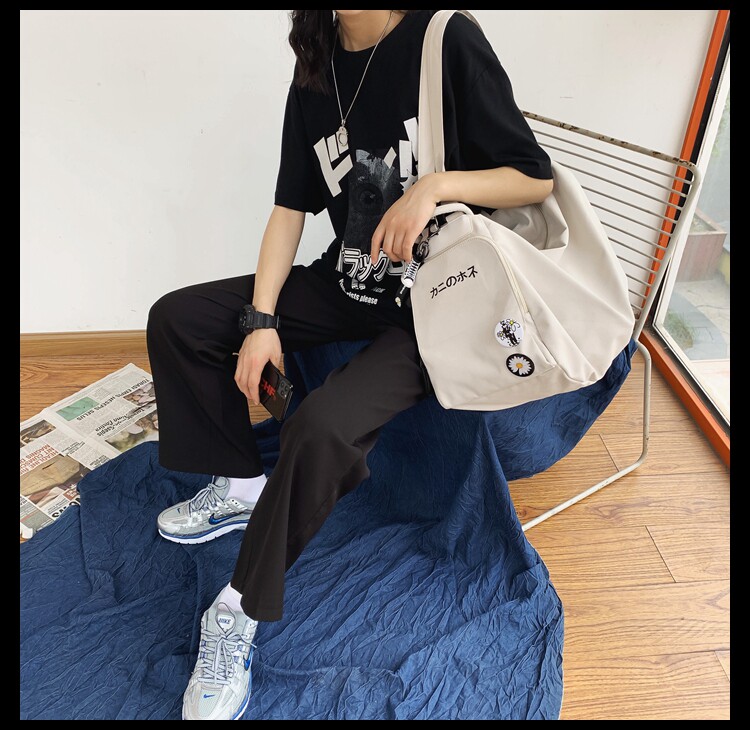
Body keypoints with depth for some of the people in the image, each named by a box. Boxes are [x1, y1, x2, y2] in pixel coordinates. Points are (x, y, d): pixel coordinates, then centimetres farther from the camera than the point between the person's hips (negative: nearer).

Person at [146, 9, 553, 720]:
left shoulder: (447, 39, -10)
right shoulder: (316, 67, 6)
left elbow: (535, 178, -7)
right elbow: (291, 207, 5)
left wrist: (437, 184, -23)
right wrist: (262, 321, -4)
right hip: (346, 283, 7)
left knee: (322, 424, -32)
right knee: (174, 318, 1)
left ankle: (241, 610, -7)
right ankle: (240, 483, 12)